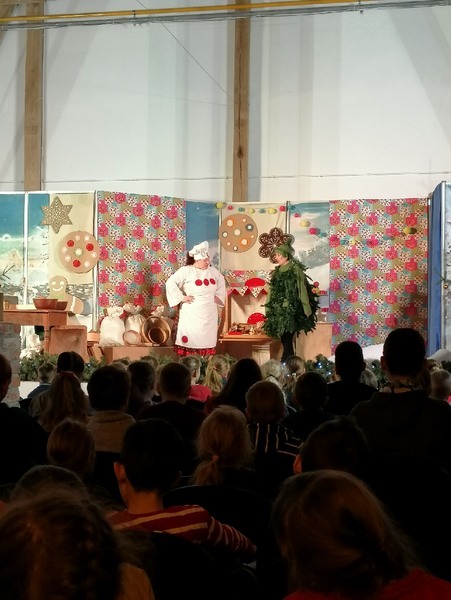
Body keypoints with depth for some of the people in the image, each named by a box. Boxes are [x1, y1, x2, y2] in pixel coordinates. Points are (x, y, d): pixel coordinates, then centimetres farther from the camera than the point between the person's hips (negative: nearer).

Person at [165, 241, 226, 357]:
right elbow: (170, 283, -11)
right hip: (191, 314, -4)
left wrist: (218, 297, 12)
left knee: (207, 340, 6)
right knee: (190, 339, -6)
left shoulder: (213, 271, 6)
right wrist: (181, 298, -13)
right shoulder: (186, 271, -9)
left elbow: (221, 283, 24)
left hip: (209, 314, 4)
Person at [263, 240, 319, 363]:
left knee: (287, 341, -9)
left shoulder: (296, 270, -5)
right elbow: (272, 292, 15)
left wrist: (307, 311, -11)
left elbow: (302, 291, -8)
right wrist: (268, 311, 12)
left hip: (291, 311, -6)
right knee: (285, 341, 7)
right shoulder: (276, 272, 13)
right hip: (278, 311, 6)